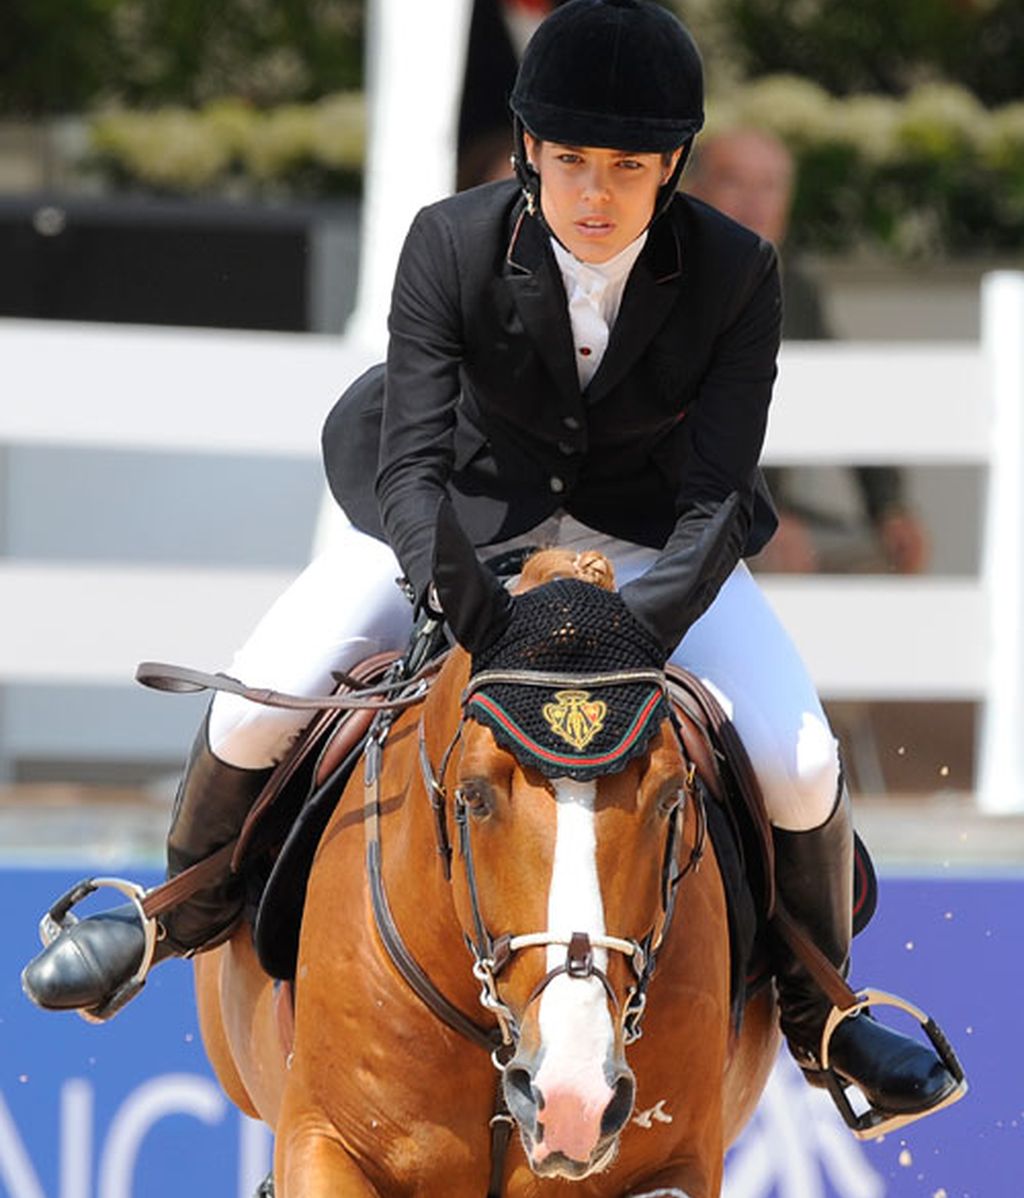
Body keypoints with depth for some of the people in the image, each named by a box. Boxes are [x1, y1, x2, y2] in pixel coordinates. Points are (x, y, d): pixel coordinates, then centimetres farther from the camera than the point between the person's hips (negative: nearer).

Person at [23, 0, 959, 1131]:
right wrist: (475, 612, -47)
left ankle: (815, 1006, 10)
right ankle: (188, 910, 17)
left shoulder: (735, 274, -24)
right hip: (464, 518, 0)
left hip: (648, 538, 0)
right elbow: (413, 463, -29)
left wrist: (633, 637, -43)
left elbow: (717, 499, -25)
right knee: (256, 702, -16)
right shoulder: (452, 244, -24)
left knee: (797, 763, -19)